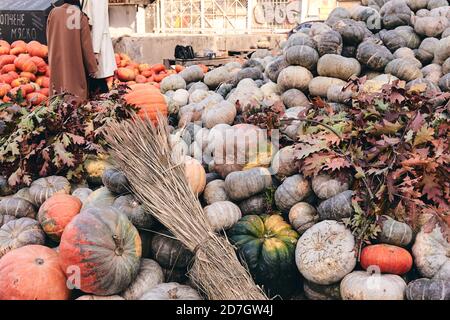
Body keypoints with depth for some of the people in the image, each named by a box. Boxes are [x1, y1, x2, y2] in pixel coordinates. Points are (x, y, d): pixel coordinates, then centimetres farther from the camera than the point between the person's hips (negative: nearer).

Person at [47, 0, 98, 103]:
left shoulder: (53, 12, -1)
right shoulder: (81, 17, -9)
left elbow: (49, 38, 9)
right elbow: (86, 45, -8)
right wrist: (92, 67, -1)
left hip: (56, 61, 3)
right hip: (75, 62, -3)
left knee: (58, 98, 8)